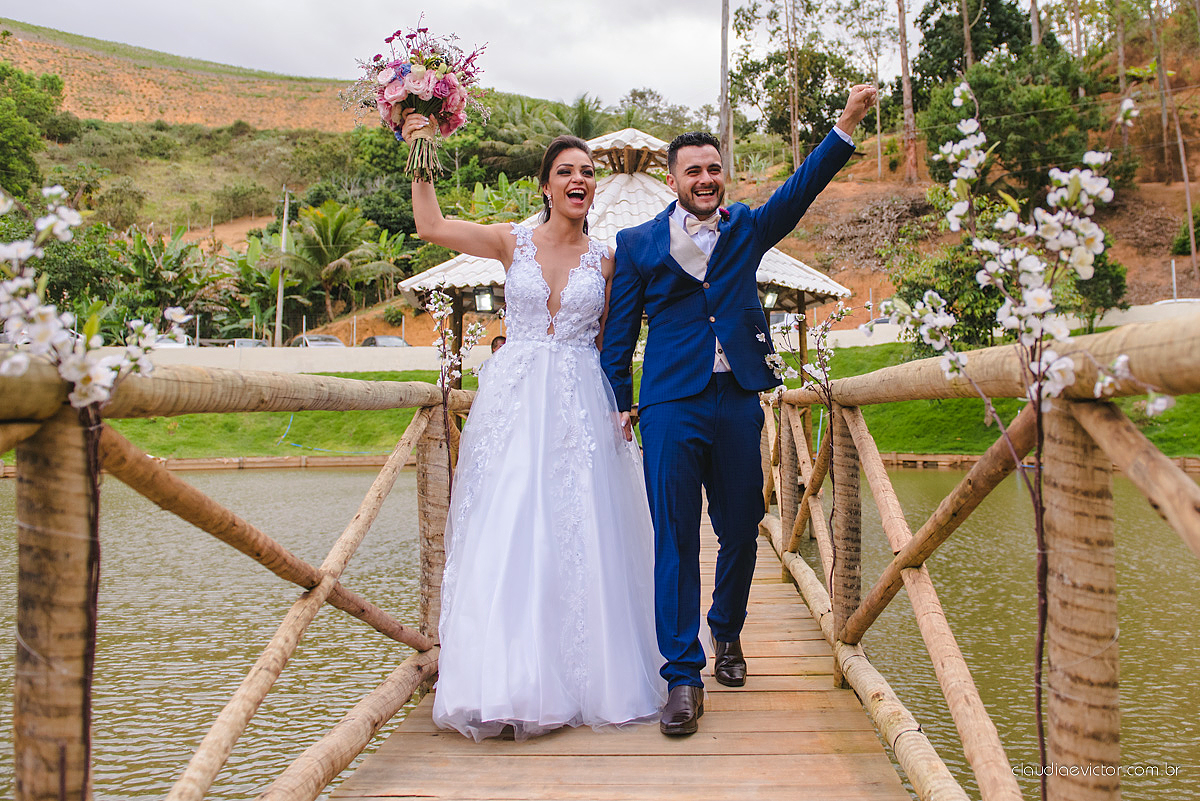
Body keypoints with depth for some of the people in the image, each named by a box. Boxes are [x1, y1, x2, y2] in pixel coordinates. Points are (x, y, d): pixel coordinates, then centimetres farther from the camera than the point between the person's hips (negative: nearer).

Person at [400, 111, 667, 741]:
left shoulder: (605, 260, 9)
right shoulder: (513, 242, 7)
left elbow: (610, 343, 12)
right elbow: (430, 226, -1)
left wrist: (616, 412, 6)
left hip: (581, 406, 1)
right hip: (513, 400, 0)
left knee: (579, 536, -2)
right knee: (505, 536, -4)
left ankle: (578, 678, 11)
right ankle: (508, 683, 6)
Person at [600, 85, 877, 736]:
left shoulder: (746, 228, 12)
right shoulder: (636, 243, 7)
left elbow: (802, 188, 0)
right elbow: (619, 333, 8)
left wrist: (846, 124, -12)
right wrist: (617, 404, 3)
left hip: (738, 401, 3)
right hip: (672, 405, -2)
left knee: (741, 530, 11)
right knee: (675, 538, -4)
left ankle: (727, 633, 35)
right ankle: (683, 675, 3)